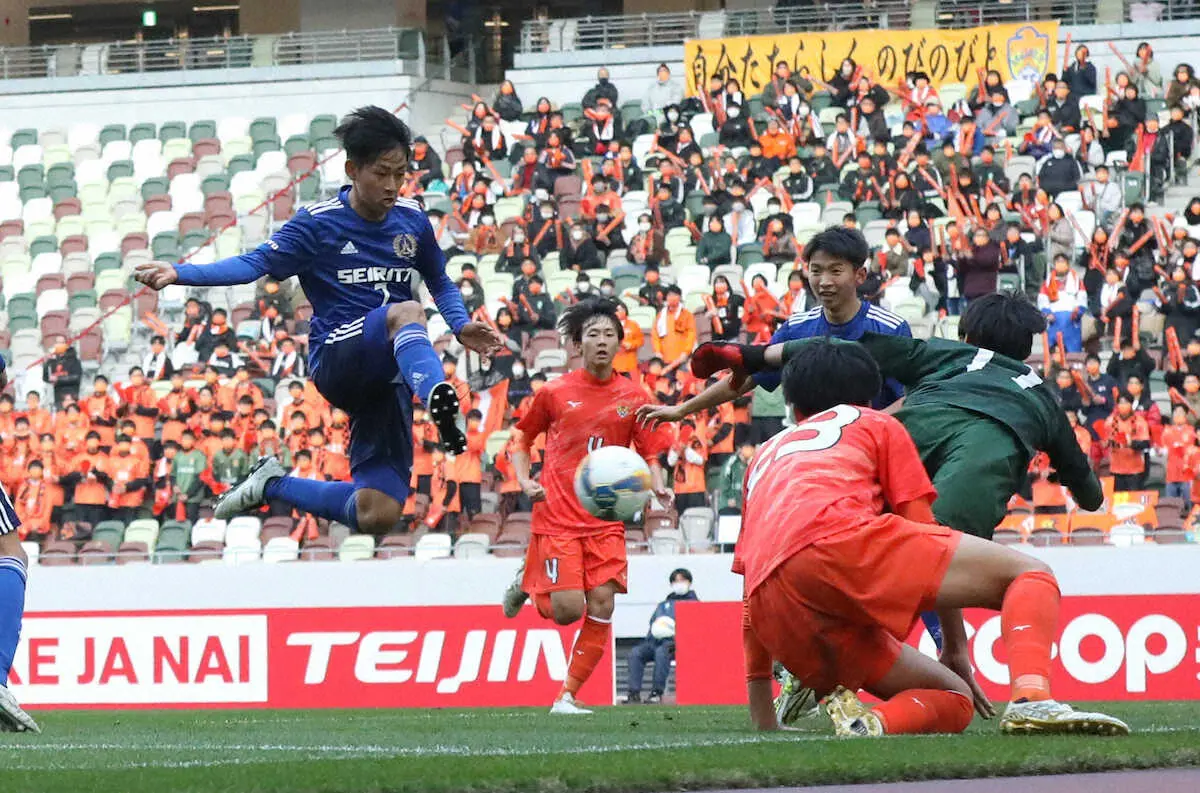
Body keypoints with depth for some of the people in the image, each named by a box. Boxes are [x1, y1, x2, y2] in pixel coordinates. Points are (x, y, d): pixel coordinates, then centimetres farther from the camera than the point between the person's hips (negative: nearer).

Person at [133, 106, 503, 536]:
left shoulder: (412, 220, 10)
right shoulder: (318, 223, -3)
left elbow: (440, 282, 25)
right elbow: (255, 263, -11)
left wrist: (461, 325, 4)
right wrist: (180, 273, -25)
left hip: (389, 372, 5)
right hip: (336, 358, -5)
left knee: (378, 515, -8)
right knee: (407, 312, -37)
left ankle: (273, 485, 16)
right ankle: (440, 402, -67)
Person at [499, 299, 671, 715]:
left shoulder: (634, 398, 4)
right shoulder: (554, 392, 1)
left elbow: (650, 455, 9)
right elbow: (522, 438, 14)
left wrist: (658, 487, -11)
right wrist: (525, 481, -1)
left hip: (606, 519, 2)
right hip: (557, 515, -2)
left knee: (602, 606, -9)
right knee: (567, 610, -11)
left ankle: (568, 696, 2)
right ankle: (526, 584, 24)